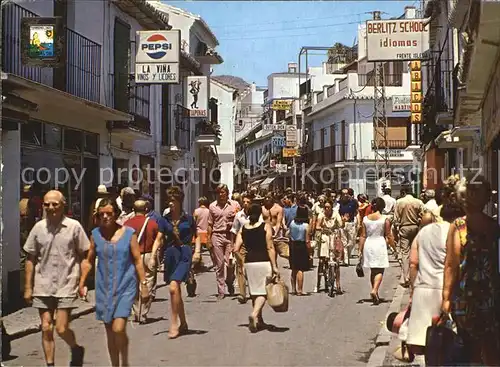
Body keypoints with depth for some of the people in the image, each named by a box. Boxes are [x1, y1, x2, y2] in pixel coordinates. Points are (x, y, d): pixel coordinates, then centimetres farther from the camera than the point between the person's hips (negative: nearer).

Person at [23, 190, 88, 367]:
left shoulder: (74, 226, -4)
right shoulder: (38, 228, 3)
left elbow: (84, 257, 1)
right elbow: (30, 259, 8)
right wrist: (28, 287, 6)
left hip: (66, 285, -3)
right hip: (43, 286, 3)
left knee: (61, 329, -4)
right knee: (46, 329, 5)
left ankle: (76, 350, 25)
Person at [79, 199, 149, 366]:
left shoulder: (129, 233, -3)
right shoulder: (96, 234, 4)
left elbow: (138, 261, -1)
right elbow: (89, 261, 11)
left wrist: (144, 284, -4)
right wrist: (82, 282, 3)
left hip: (125, 287, -3)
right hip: (104, 288, 3)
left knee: (118, 329, -15)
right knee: (109, 331, 9)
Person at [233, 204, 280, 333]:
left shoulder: (243, 228, 6)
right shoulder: (266, 226, -3)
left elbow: (236, 249, 1)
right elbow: (270, 247, -8)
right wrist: (274, 266, -7)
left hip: (249, 262, 4)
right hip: (263, 262, -4)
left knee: (254, 292, 14)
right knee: (263, 292, 0)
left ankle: (259, 321, 21)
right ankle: (254, 314, -24)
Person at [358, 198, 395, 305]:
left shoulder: (366, 219, 2)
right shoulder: (385, 219, -6)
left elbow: (363, 236, 2)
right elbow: (389, 236, -4)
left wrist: (360, 250, 6)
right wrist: (394, 247, 8)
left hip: (368, 245, 4)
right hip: (380, 244, -4)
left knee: (372, 270, 16)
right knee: (380, 270, 0)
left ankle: (375, 295, 23)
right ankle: (374, 290, -23)